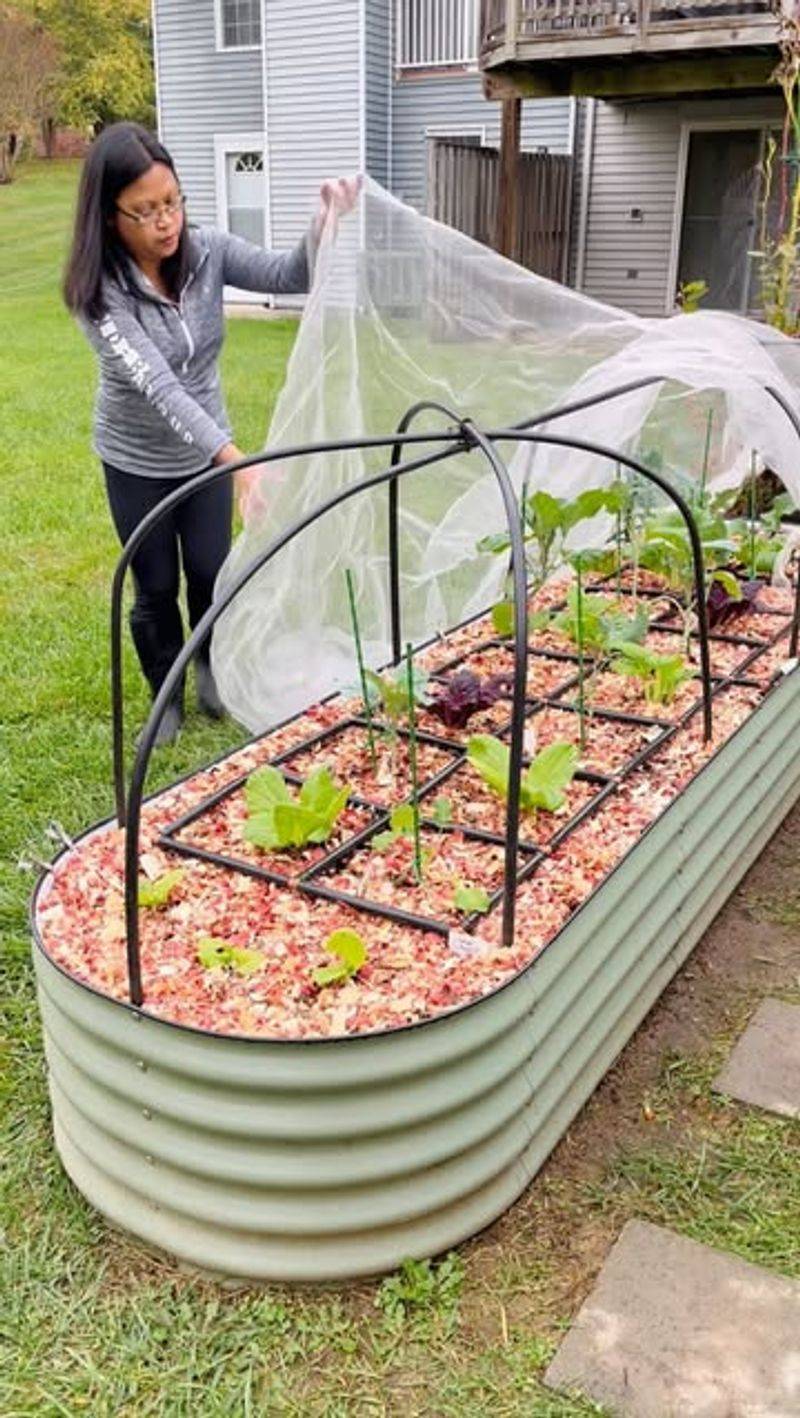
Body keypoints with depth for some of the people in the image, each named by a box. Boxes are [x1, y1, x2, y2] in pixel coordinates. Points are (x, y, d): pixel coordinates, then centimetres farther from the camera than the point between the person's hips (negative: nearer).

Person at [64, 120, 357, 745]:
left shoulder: (206, 251, -14)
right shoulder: (99, 291, -27)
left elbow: (290, 275, -17)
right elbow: (156, 385, -37)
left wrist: (326, 222, -39)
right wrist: (237, 459, -47)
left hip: (207, 449, 3)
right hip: (136, 460, -3)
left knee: (211, 573, 13)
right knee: (156, 587, 10)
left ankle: (212, 670, 43)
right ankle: (167, 697, 34)